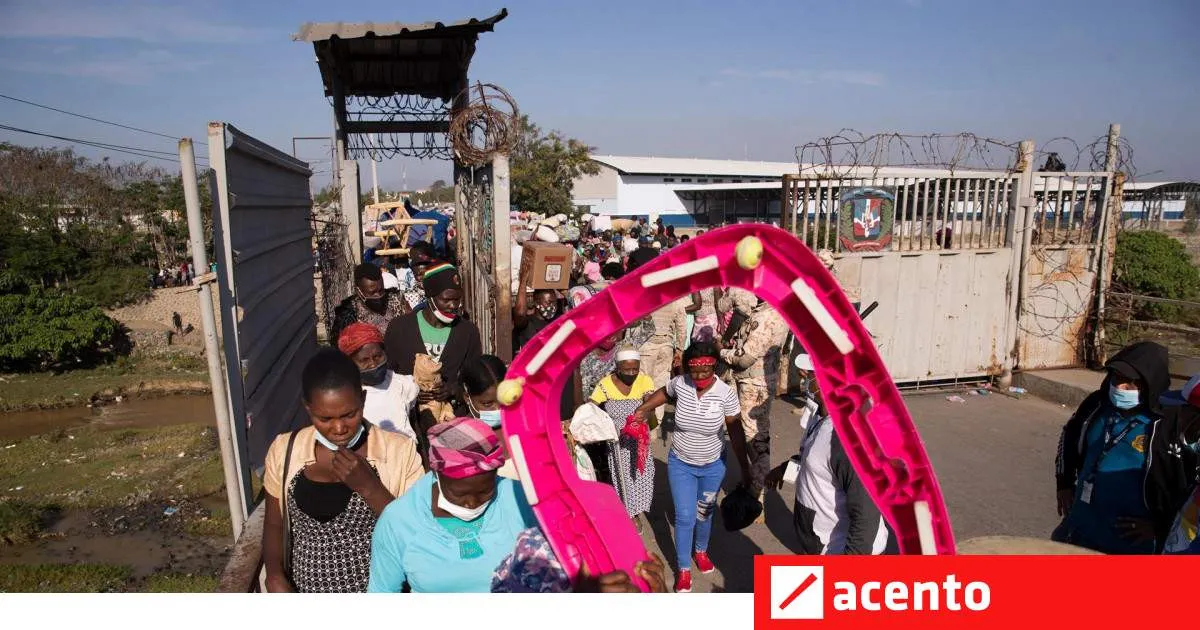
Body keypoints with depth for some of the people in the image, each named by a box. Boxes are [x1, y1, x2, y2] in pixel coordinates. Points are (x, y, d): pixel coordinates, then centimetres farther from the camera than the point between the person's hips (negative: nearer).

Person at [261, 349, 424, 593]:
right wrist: (275, 577, -13)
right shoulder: (284, 451, -8)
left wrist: (369, 487, -26)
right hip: (308, 588, 2)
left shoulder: (399, 451, -16)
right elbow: (274, 525, 4)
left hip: (378, 590, -2)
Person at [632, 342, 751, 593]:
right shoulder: (680, 383, -18)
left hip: (713, 466, 0)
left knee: (705, 514, 21)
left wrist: (745, 469, -11)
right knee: (685, 517, 3)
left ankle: (701, 551, 51)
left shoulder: (726, 393, -23)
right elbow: (664, 393, 7)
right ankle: (684, 569, 25)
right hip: (680, 464, 0)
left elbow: (736, 433, -15)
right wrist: (642, 410, -2)